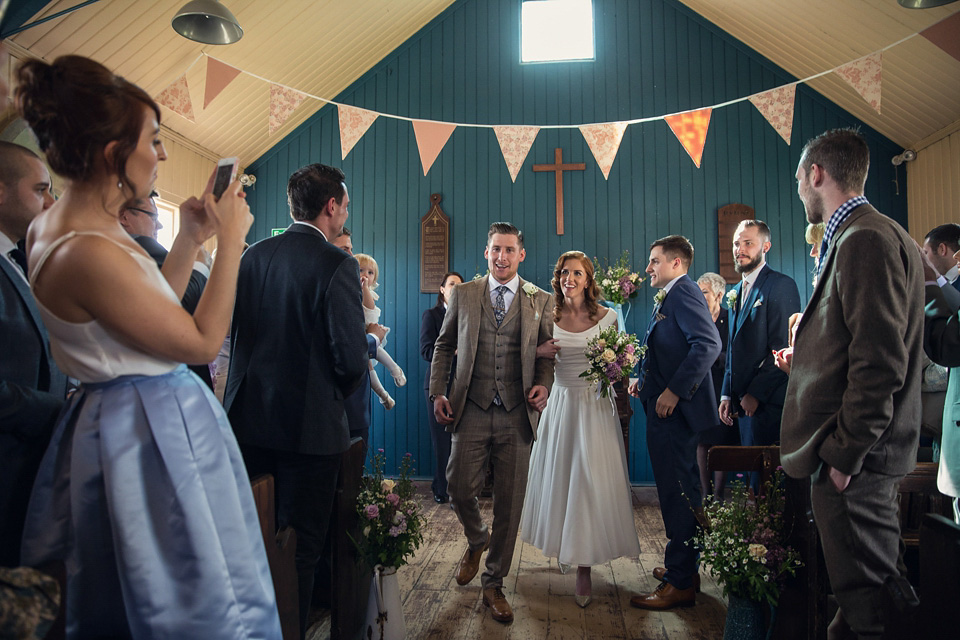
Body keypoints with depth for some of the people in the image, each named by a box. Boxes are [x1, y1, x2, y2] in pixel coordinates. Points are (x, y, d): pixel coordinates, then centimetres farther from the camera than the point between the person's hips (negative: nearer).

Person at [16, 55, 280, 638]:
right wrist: (231, 239, -14)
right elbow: (202, 343, -20)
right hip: (154, 431, -10)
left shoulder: (58, 225, 4)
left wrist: (190, 239, 6)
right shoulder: (87, 253, -27)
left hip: (114, 416, 10)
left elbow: (155, 311, 10)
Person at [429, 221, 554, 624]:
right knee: (459, 487, 1)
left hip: (517, 414, 0)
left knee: (509, 501, 6)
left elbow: (547, 352, 9)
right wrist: (438, 392, 1)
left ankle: (494, 585, 26)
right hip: (471, 409, 1)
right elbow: (444, 345, 11)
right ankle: (476, 541, 37)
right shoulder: (463, 294, 7)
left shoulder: (541, 300, 6)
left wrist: (543, 385, -10)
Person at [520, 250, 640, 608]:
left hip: (595, 407, -2)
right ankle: (563, 546, 36)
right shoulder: (548, 319, 2)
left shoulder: (606, 318, -1)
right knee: (558, 478, 12)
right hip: (560, 405, 2)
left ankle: (585, 567, 7)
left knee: (591, 482, -3)